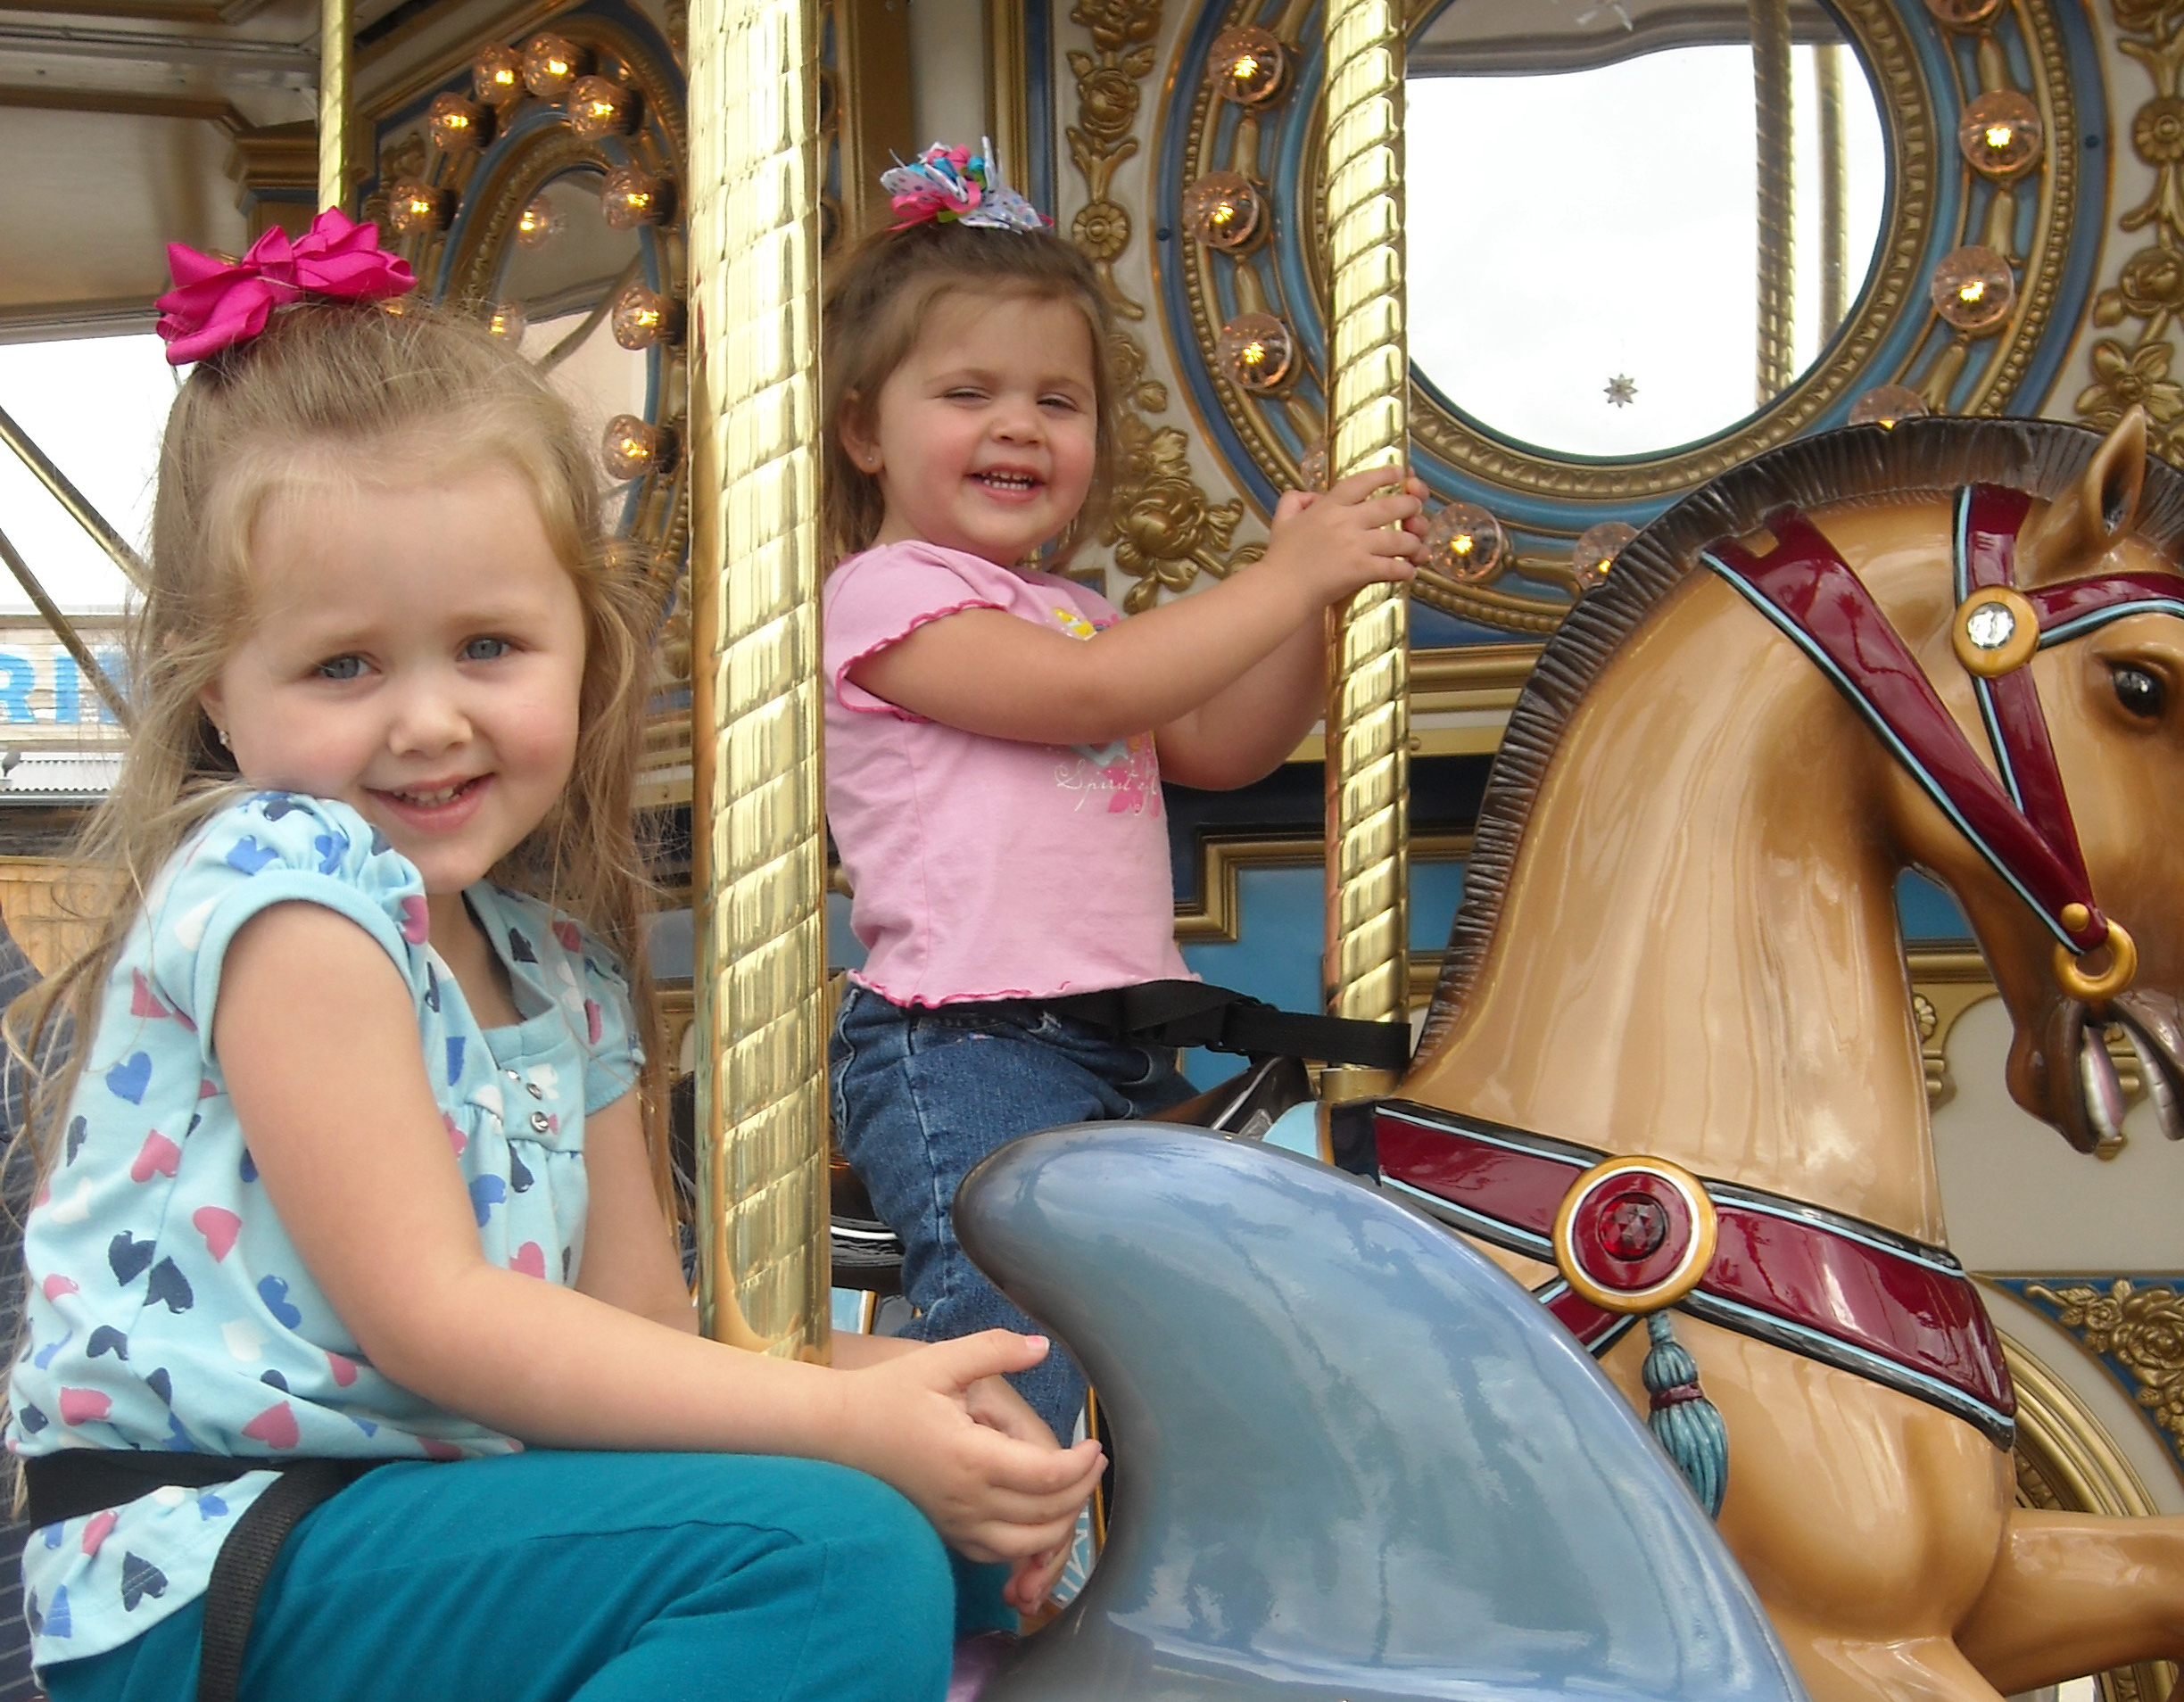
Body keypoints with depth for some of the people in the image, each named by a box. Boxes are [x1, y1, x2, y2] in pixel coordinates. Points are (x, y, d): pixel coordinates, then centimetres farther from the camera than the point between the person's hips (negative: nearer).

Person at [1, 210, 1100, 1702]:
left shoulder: (559, 959, 11)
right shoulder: (282, 886, -12)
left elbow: (644, 1340, 10)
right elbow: (426, 1316, -17)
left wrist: (901, 1396, -7)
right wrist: (848, 1424, -18)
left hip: (401, 1510, 8)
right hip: (192, 1571, -8)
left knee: (986, 1539, 3)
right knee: (838, 1554, -25)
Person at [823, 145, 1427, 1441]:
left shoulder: (1072, 610, 23)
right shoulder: (888, 592, -6)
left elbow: (1221, 746, 20)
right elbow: (1093, 692, -17)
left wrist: (1322, 590, 7)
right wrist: (1288, 576, -10)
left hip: (1124, 1052, 9)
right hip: (961, 1050, -9)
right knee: (1023, 1329, -25)